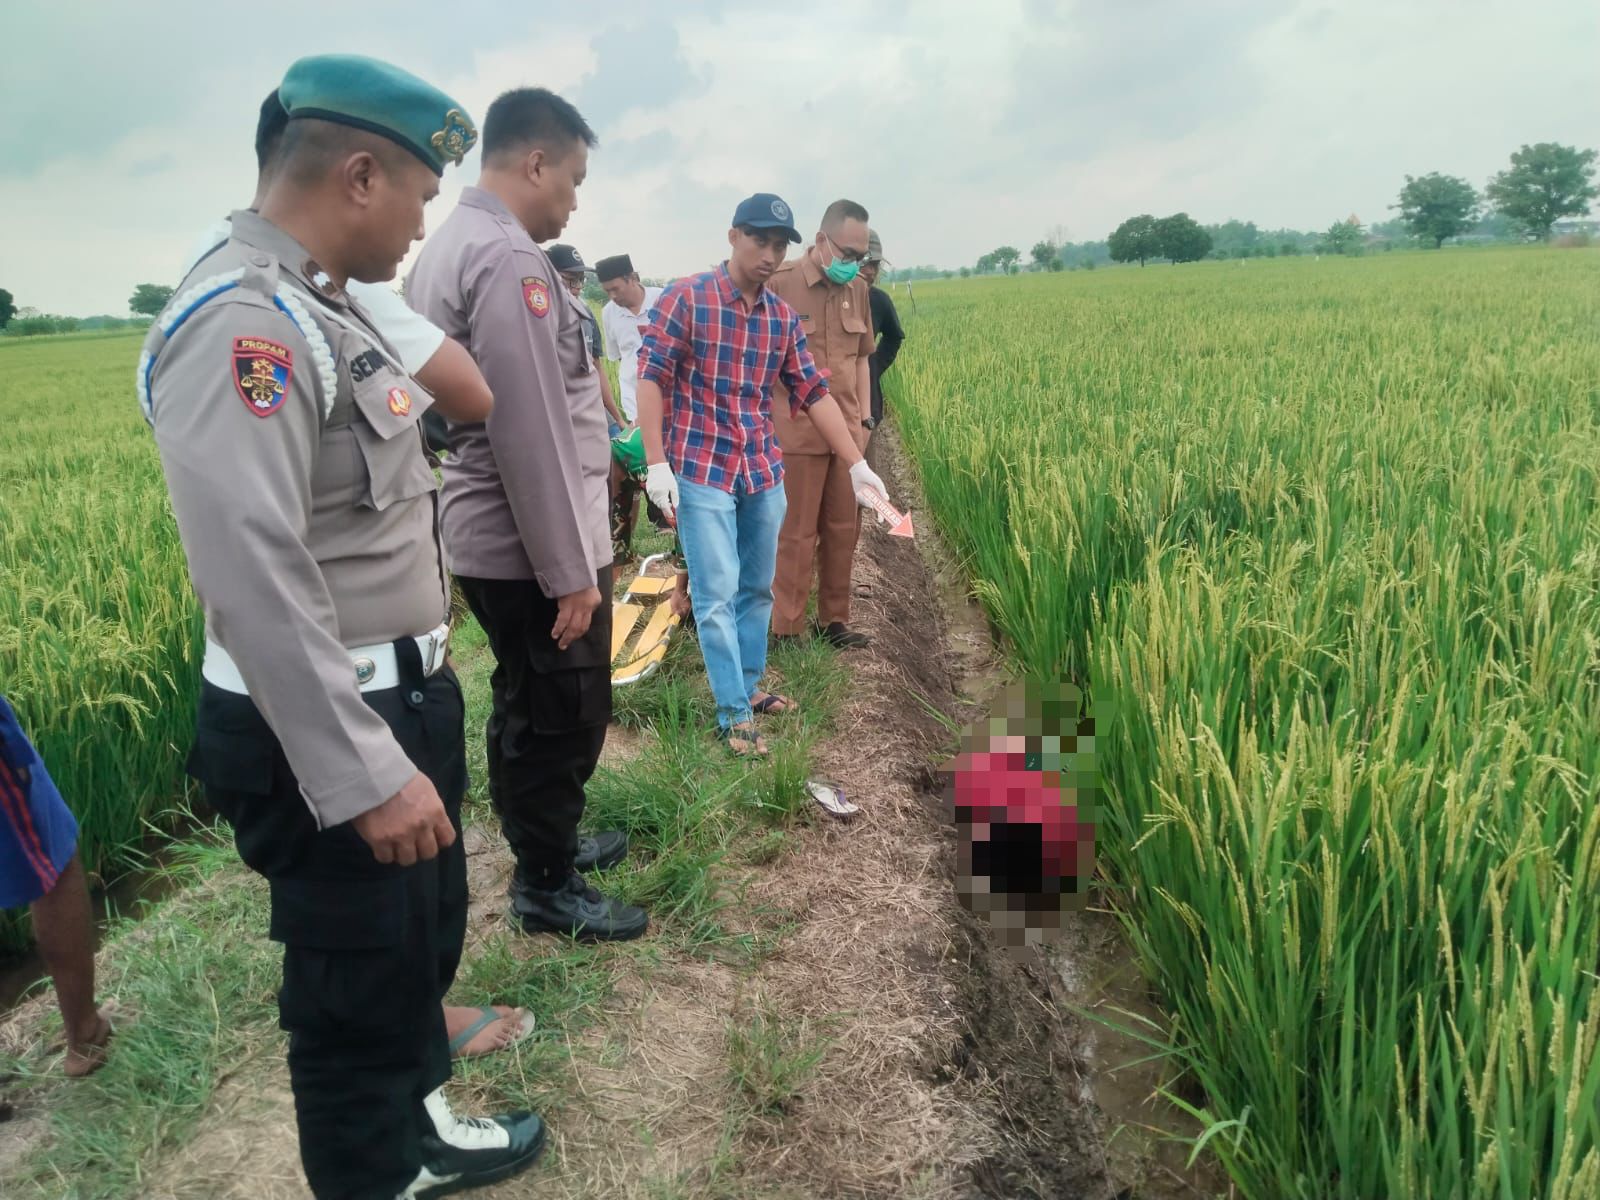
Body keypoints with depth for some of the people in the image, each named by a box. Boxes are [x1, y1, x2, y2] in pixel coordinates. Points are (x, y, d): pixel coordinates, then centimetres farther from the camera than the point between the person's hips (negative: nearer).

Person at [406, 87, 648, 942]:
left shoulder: (444, 248, 13)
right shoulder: (507, 259, -20)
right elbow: (529, 433, -24)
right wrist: (571, 571, -20)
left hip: (487, 540, 10)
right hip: (533, 548, -10)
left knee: (525, 709, 22)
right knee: (563, 718, 5)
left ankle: (545, 845, 39)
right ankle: (546, 888, 21)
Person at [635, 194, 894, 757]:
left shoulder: (783, 317, 8)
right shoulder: (685, 298, -7)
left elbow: (814, 392, 9)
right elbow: (650, 377, -9)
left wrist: (857, 463, 5)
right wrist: (656, 462, -16)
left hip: (764, 471, 5)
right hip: (701, 471, -5)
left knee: (757, 589, 14)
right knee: (717, 595, -2)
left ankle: (748, 686, 31)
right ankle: (735, 714, 8)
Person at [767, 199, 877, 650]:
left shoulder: (858, 289, 7)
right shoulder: (779, 283, -10)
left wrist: (864, 420, 11)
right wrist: (764, 422, -10)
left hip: (846, 431, 6)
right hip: (798, 431, -5)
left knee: (843, 529, 12)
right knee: (797, 534, 2)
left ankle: (834, 620, 27)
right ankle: (787, 632, 14)